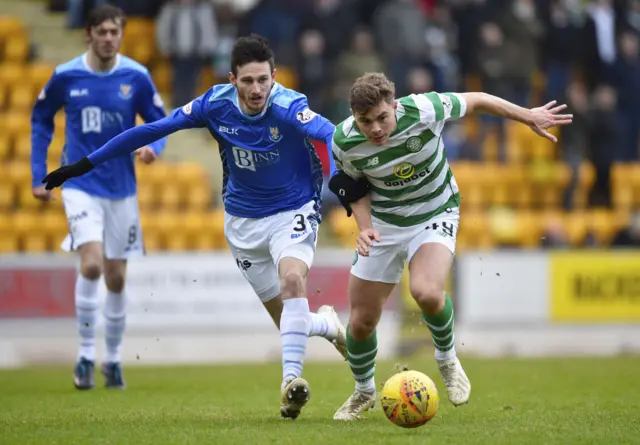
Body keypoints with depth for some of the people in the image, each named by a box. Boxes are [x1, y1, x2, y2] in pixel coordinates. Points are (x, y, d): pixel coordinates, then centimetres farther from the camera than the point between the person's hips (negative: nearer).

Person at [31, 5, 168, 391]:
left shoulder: (136, 77, -5)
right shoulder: (65, 76, -5)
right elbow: (41, 119, 11)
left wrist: (153, 147, -20)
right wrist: (39, 175, 8)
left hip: (122, 188, 2)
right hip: (81, 186, -2)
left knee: (116, 278, 7)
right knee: (92, 264, -21)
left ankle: (113, 359, 24)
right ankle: (86, 355, -9)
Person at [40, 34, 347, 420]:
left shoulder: (289, 107, -25)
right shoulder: (216, 104, -14)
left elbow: (331, 135, -44)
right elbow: (152, 130, -8)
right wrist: (84, 165, -5)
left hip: (293, 212, -4)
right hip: (243, 220, 4)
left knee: (292, 278, -33)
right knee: (285, 318, 6)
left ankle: (291, 378, -33)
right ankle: (327, 324, 40)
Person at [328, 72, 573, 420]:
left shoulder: (423, 111, -27)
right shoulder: (344, 141, -19)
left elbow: (475, 101, -8)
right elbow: (356, 186, 2)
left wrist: (528, 117, 1)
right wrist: (364, 227, -15)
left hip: (435, 213, -2)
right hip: (383, 222, 2)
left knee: (426, 292, -31)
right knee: (361, 322, 1)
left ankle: (447, 358, 0)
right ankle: (363, 392, 32)